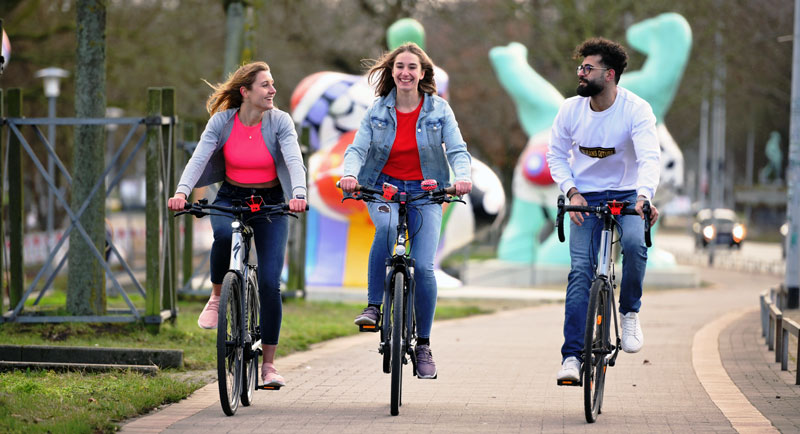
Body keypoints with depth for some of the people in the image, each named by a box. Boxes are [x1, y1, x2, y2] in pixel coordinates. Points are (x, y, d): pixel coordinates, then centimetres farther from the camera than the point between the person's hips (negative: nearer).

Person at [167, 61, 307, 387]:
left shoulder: (280, 121, -11)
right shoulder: (221, 121, -9)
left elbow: (294, 160, -23)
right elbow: (199, 158, -18)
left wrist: (298, 195, -42)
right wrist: (182, 192, -36)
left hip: (270, 203, 0)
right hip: (230, 199, 0)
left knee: (269, 282, -10)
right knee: (224, 234, -37)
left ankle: (269, 365, 0)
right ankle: (217, 296, -9)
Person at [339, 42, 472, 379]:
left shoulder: (439, 110, 0)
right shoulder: (378, 110, 1)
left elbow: (457, 150, -6)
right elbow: (357, 148, -6)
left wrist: (463, 176, -28)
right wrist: (349, 174, -28)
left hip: (424, 193, 0)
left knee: (423, 267, -11)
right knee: (387, 227, -36)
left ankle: (423, 345, 5)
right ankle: (373, 306, -23)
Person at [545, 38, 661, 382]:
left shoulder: (636, 109, -16)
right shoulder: (571, 109, -7)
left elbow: (649, 158, -27)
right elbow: (556, 155, 7)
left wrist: (643, 196, -45)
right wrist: (571, 191, -10)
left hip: (625, 195, -2)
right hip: (585, 198, 2)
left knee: (634, 243, -31)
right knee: (581, 271, -12)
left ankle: (630, 313, -4)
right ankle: (572, 356, -11)